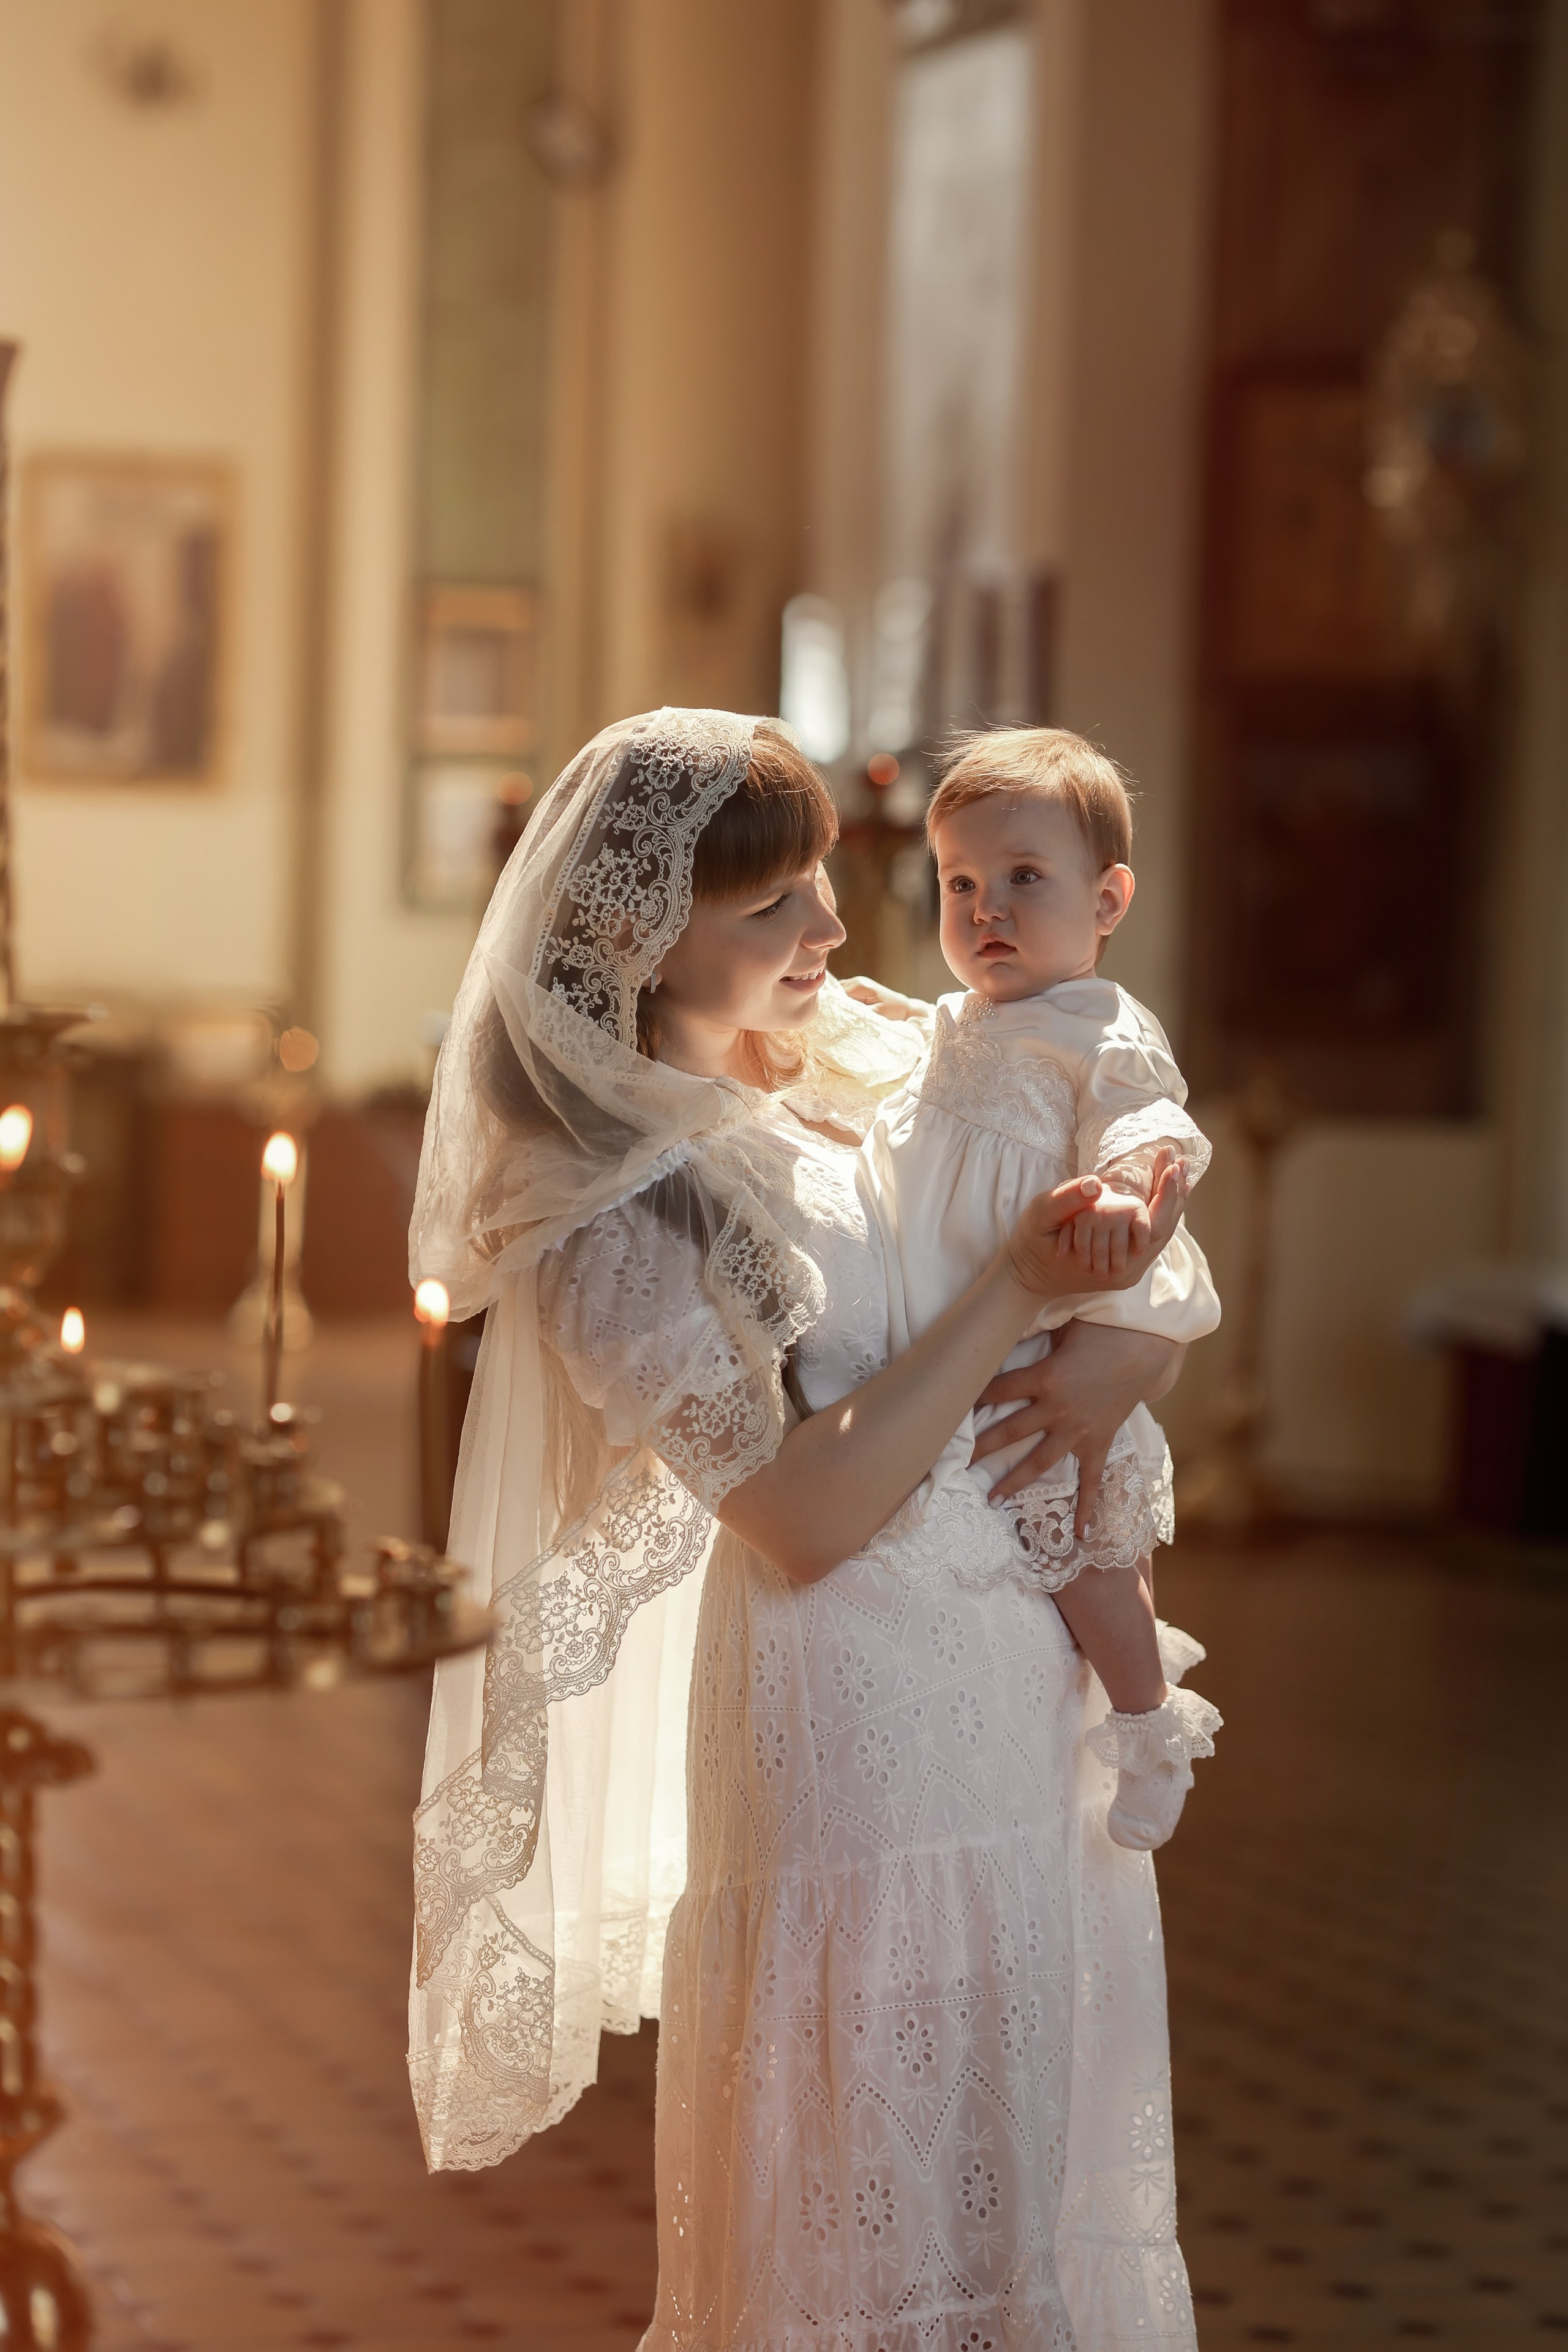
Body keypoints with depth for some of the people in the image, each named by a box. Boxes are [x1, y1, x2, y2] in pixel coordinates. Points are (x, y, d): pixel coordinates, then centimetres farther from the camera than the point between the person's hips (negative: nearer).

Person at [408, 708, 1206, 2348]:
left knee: (1035, 2169, 17)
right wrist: (1017, 1290, -17)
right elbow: (806, 1511, -19)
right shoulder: (608, 1209, -14)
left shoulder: (862, 1074, 8)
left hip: (1034, 1660, 7)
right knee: (889, 2220, 3)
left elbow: (1157, 1284, 14)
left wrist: (1125, 1352, -9)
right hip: (857, 1704, -7)